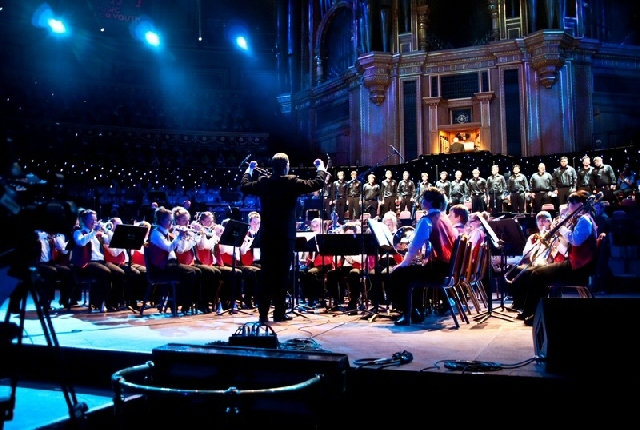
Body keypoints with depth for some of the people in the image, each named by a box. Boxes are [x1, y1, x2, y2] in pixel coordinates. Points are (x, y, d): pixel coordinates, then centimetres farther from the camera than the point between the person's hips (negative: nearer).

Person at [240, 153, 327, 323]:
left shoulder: (263, 182, 1)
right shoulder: (292, 182, -9)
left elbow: (244, 187, 17)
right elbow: (317, 183, -3)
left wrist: (248, 171, 32)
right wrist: (321, 169, 15)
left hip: (266, 235, 3)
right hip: (285, 236, -3)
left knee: (266, 273, 6)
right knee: (282, 273, 3)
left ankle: (263, 312, 8)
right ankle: (279, 312, 6)